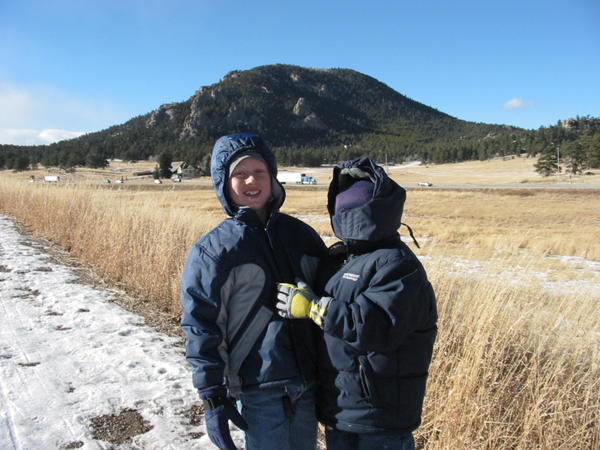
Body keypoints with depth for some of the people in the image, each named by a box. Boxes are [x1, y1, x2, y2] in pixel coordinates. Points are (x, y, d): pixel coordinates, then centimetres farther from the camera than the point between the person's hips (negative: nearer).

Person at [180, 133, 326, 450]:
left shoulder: (300, 234, 4)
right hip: (258, 392, -4)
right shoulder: (211, 252, -9)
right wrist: (213, 399, -10)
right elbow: (201, 331, -8)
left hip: (308, 384, 5)